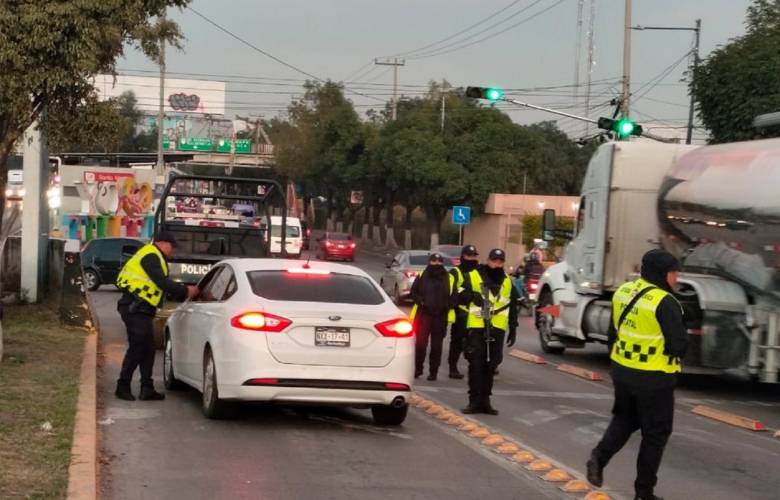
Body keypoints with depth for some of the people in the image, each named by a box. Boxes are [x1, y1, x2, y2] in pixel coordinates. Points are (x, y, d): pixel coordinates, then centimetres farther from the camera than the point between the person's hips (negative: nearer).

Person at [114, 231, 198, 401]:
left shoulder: (153, 256, 21)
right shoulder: (151, 256, -12)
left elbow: (162, 284, 24)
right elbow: (162, 283, -19)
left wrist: (184, 292, 17)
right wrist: (185, 291, -11)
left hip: (140, 309, 11)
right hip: (135, 308, -11)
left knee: (147, 348, 9)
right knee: (137, 347, -8)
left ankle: (147, 389, 10)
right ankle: (123, 386, -1)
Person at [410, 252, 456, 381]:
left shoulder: (449, 279, 7)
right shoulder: (421, 277, 5)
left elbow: (453, 296, 8)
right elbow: (413, 292, 8)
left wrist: (447, 305, -9)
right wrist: (421, 301, -10)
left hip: (441, 316, 1)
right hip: (424, 314, -1)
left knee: (436, 345, 6)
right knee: (420, 342, -7)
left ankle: (433, 371, 14)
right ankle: (418, 368, 8)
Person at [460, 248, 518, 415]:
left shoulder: (508, 282, 16)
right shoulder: (473, 276, 3)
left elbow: (513, 307, 21)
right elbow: (459, 297, 2)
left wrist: (513, 328, 18)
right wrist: (472, 295, -18)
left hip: (497, 329, 3)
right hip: (476, 327, -3)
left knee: (491, 366, 5)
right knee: (476, 364, -5)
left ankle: (485, 400, 13)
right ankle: (474, 401, 0)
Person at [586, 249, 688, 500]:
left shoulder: (623, 292, 3)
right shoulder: (665, 303, -20)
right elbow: (679, 345, -20)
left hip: (622, 370, 7)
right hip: (654, 378, -7)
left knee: (624, 419, 27)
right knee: (655, 434, 7)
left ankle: (600, 455, 7)